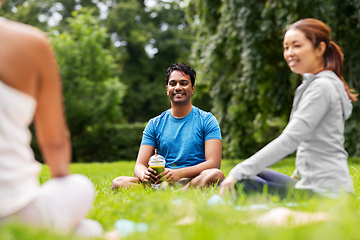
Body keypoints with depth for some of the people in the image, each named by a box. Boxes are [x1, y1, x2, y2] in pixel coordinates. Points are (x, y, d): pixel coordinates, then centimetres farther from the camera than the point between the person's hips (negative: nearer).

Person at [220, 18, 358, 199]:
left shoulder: (322, 87, -14)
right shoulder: (312, 84, 17)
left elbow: (290, 139, -21)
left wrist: (239, 172, -21)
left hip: (324, 191, -10)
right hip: (311, 184, 10)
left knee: (236, 185, -16)